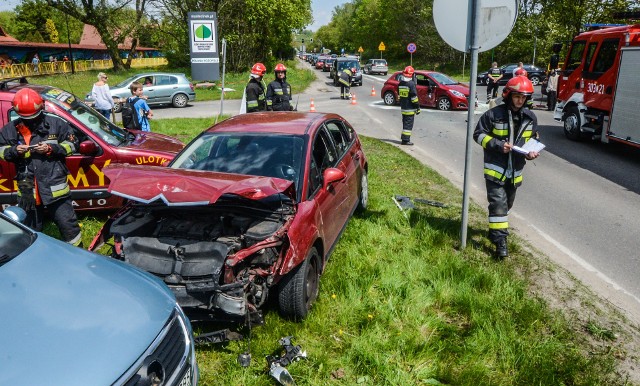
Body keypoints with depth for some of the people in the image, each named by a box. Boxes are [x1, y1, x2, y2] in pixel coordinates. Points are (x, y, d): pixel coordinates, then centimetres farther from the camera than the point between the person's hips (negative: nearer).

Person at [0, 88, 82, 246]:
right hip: (27, 188, 3)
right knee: (30, 227, 18)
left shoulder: (56, 123, -3)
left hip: (54, 185, -3)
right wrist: (14, 151, -10)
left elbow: (72, 144, 0)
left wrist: (51, 148, -14)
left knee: (67, 222, 3)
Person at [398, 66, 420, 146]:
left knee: (405, 123, 18)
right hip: (410, 109, -8)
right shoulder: (411, 84, -16)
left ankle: (404, 137, 26)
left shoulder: (400, 84, 7)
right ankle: (405, 140, -3)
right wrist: (418, 107, -10)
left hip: (403, 108, 8)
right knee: (409, 124, -3)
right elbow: (414, 97, -17)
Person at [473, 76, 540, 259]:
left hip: (515, 170, 6)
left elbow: (533, 139, 14)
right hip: (495, 168, -6)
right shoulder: (494, 114, -13)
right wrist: (498, 145, -22)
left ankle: (495, 230, 41)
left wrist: (532, 152, -8)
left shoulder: (530, 117, 3)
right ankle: (500, 240, -5)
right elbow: (478, 134, -9)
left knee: (507, 203, 19)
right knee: (498, 203, -10)